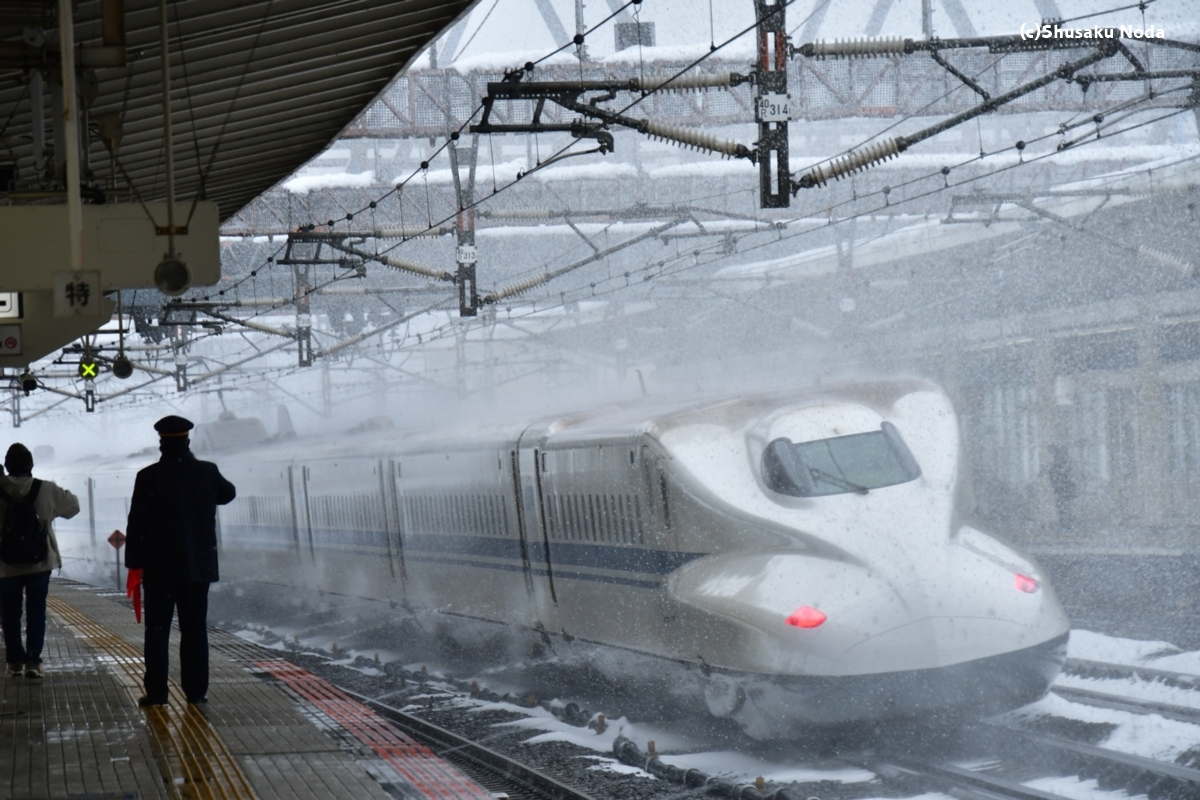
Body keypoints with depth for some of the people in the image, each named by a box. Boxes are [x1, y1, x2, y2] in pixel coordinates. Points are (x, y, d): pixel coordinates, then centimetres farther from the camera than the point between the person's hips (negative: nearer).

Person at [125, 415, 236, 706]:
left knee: (157, 630, 3)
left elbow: (136, 524, -7)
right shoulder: (207, 472, -3)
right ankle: (196, 690, 7)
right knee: (195, 629, 8)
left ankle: (156, 691, 1)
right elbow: (228, 493, 20)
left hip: (160, 568, -2)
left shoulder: (149, 477, -8)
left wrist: (134, 564, -1)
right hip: (198, 565, 2)